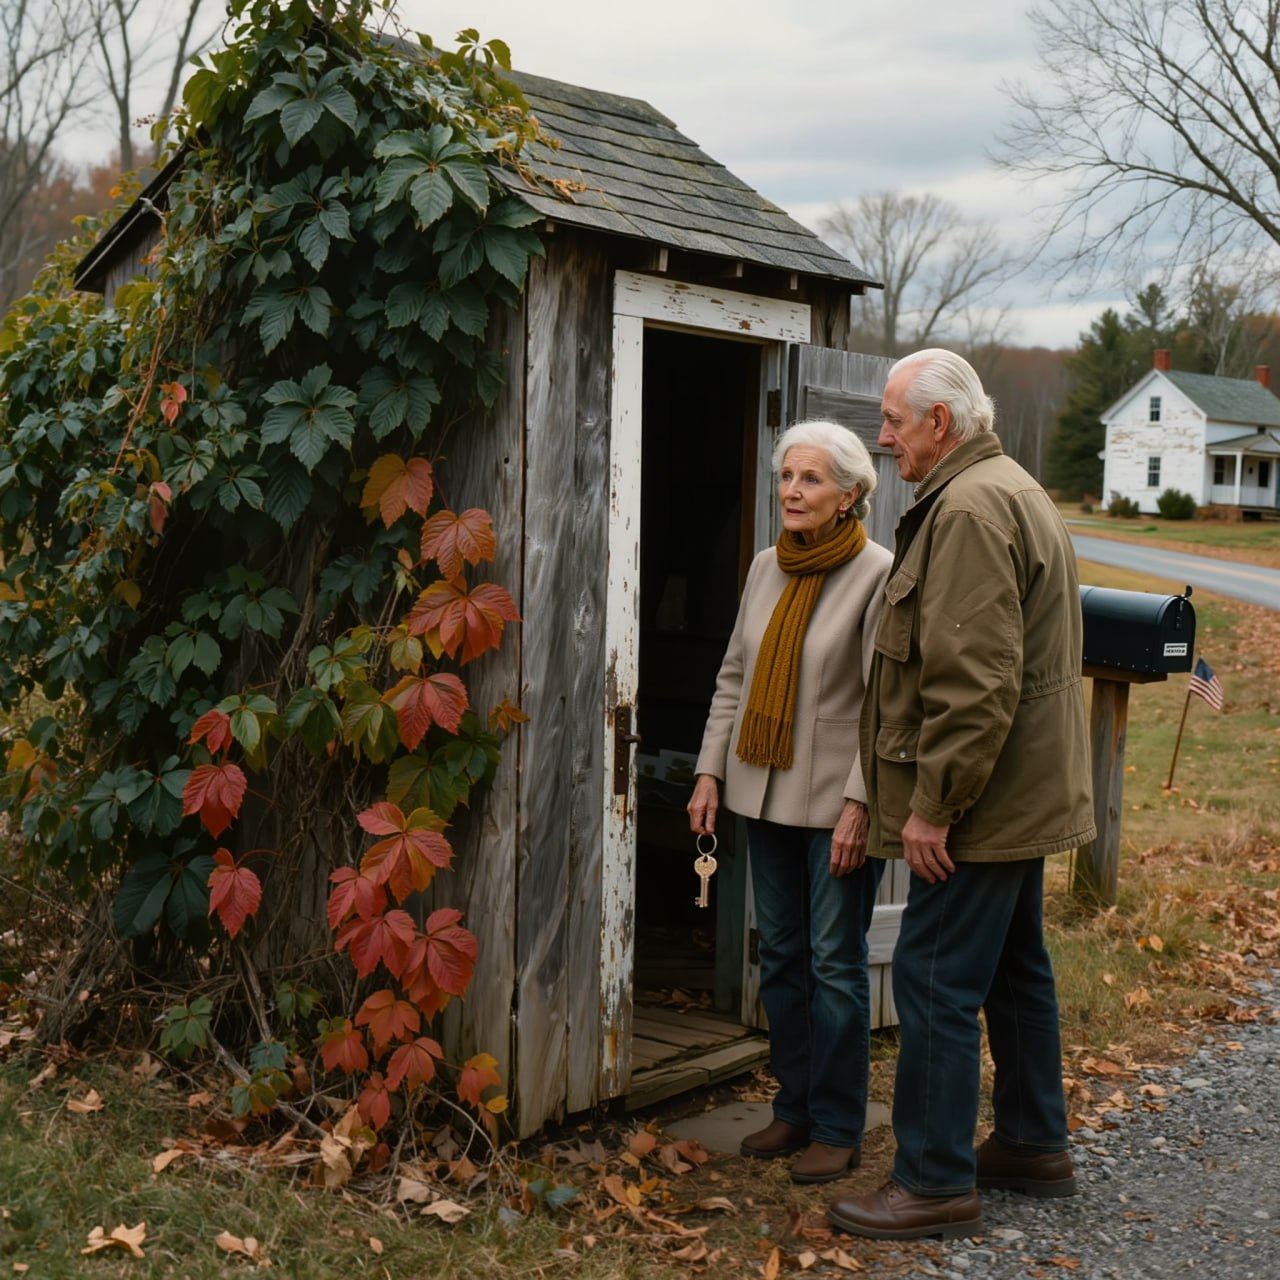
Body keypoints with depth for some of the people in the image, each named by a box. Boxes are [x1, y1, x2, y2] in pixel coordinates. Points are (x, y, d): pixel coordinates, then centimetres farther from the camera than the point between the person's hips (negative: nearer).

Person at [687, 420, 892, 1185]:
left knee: (835, 962, 1)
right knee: (781, 957, 13)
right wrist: (710, 771, 8)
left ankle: (838, 1129, 13)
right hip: (766, 793, 6)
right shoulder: (767, 569, 8)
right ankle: (794, 1107, 26)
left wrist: (859, 804, -18)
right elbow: (734, 676, 14)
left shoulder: (879, 575, -11)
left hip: (837, 802, -6)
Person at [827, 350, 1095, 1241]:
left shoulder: (970, 509, -19)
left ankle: (937, 1182, 4)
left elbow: (975, 682, -26)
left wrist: (933, 805, -21)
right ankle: (1033, 1147, 31)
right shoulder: (1017, 492, 16)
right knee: (1016, 968, 19)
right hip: (1026, 791, 11)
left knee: (937, 983, -4)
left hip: (982, 800, -11)